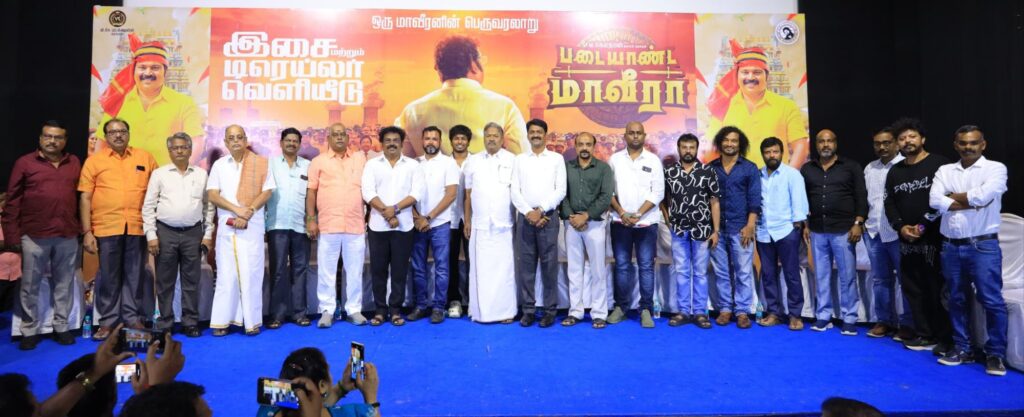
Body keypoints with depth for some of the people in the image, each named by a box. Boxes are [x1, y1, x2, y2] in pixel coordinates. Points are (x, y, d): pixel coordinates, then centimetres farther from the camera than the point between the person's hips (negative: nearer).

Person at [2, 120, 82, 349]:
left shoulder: (74, 163, 9)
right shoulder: (25, 162, 2)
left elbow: (80, 196, 9)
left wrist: (81, 228, 1)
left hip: (67, 236, 2)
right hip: (34, 236, -2)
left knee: (64, 284, 8)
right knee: (30, 286, 7)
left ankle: (61, 327, 19)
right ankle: (30, 331, 18)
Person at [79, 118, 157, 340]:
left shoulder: (145, 158, 8)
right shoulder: (94, 160, 5)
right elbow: (85, 198, 3)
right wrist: (87, 232, -3)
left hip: (137, 228, 1)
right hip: (106, 228, -1)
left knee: (134, 276, 8)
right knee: (108, 277, 6)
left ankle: (133, 318, 19)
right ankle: (107, 321, 17)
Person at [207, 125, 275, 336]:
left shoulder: (260, 163, 3)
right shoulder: (219, 165, 9)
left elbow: (267, 192, -2)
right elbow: (212, 195, 1)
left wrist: (248, 213, -13)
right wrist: (237, 209, -13)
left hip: (253, 226, -2)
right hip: (226, 226, 2)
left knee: (251, 273, -2)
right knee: (226, 273, 3)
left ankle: (252, 321, 5)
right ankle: (221, 320, 8)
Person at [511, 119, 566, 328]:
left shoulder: (557, 159, 5)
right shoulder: (519, 159, 10)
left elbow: (560, 191, -3)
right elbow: (515, 191, 4)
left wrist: (540, 210, -11)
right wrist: (528, 213, -10)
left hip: (547, 216, -2)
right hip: (525, 216, 2)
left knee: (549, 264, 1)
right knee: (525, 264, 4)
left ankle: (550, 310, 10)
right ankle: (528, 309, 12)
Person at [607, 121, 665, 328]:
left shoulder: (653, 160, 3)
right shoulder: (614, 159, 6)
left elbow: (658, 192, -3)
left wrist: (638, 215, -11)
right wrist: (622, 213, -8)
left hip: (646, 222, -1)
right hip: (620, 221, 1)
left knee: (646, 266, 1)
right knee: (622, 265, 6)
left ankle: (646, 309, 8)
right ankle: (621, 306, 15)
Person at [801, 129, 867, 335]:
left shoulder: (851, 167, 2)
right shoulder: (807, 169, 10)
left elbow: (861, 197, -1)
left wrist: (858, 223, -9)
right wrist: (805, 225, 8)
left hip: (843, 230, -2)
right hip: (817, 231, 3)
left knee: (847, 276, 1)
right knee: (821, 276, 7)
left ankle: (849, 319, 10)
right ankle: (823, 316, 14)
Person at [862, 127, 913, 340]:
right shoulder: (869, 168, 13)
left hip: (898, 233, -6)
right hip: (874, 232, 6)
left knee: (906, 279, 3)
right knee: (880, 279, 12)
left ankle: (907, 324, 13)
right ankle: (884, 320, 23)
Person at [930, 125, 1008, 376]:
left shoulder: (995, 168, 0)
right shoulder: (944, 171, 10)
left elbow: (984, 195, -18)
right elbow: (934, 200, -5)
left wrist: (954, 196, -3)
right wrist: (972, 203, -10)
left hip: (983, 246, -3)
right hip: (951, 247, 4)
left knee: (992, 300, -3)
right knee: (956, 299, 10)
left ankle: (996, 354, 8)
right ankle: (962, 348, 20)